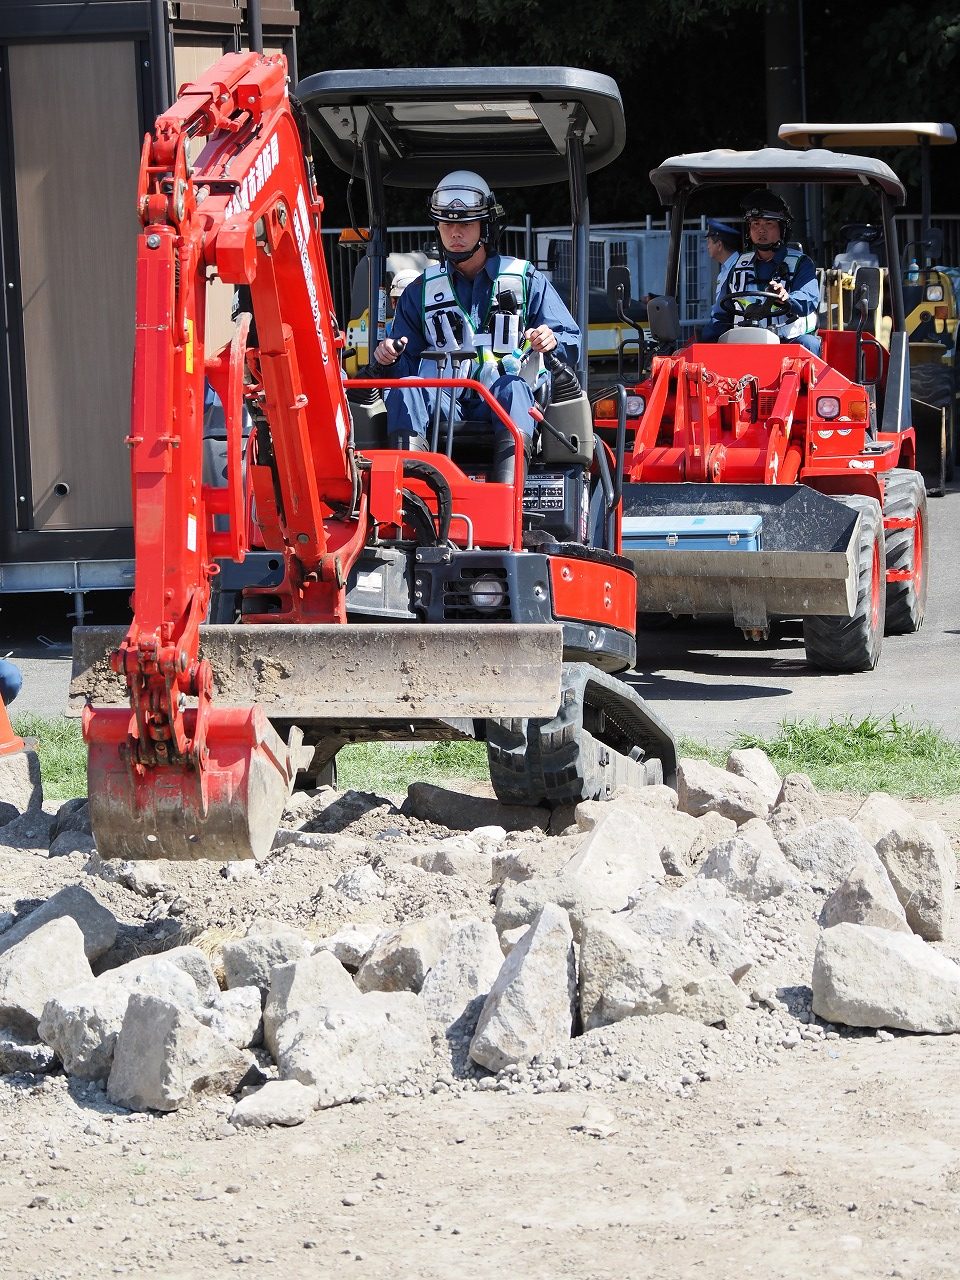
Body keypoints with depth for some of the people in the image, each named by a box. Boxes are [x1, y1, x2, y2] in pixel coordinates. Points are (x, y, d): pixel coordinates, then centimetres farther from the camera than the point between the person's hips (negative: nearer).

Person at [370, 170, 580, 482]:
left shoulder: (526, 281, 14)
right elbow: (404, 367, 19)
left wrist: (552, 342, -17)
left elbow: (571, 346, 7)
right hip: (444, 404, 2)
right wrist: (390, 360, -5)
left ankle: (507, 491, -58)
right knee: (406, 389, -29)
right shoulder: (422, 291, 21)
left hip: (505, 406, -2)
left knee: (512, 388, -36)